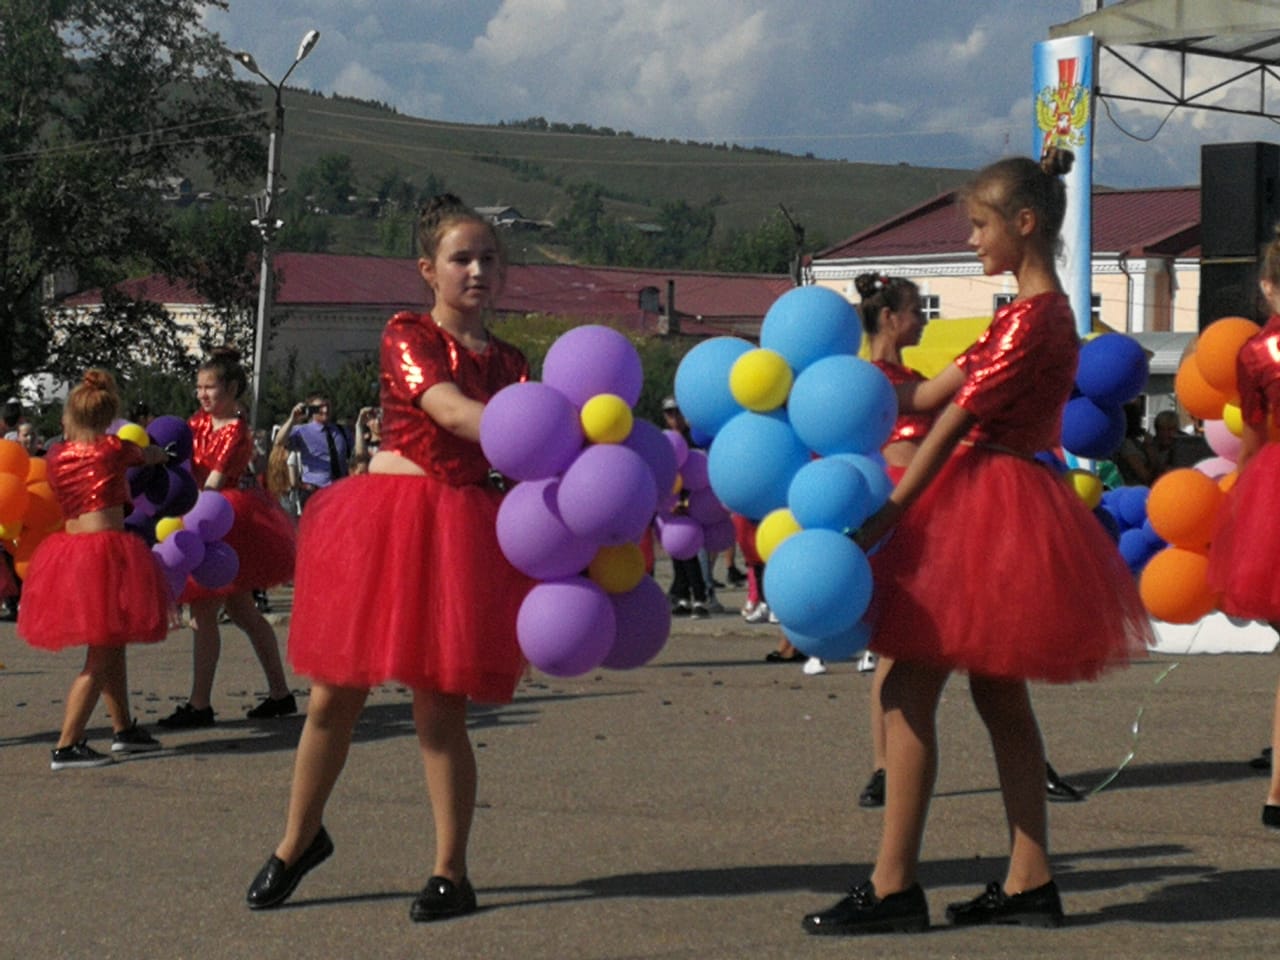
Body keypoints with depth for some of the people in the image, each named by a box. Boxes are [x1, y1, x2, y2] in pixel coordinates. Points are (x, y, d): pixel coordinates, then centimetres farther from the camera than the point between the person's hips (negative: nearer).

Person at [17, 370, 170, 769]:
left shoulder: (56, 456, 6)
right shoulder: (114, 449, -3)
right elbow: (153, 456, 15)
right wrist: (162, 452, 38)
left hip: (68, 551, 6)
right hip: (107, 549, -6)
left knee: (111, 647, 22)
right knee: (101, 658, -3)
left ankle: (124, 728, 35)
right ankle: (66, 747, -9)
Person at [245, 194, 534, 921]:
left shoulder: (510, 363, 11)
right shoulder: (408, 336, -1)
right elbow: (454, 412, -17)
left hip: (462, 530, 1)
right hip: (384, 517, -1)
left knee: (440, 708, -2)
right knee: (335, 696, 5)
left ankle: (452, 871, 10)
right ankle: (300, 839, 26)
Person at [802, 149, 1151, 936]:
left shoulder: (1032, 319, -16)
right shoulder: (1040, 313, 15)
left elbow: (954, 422, -20)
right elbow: (935, 393, 14)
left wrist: (884, 518, -21)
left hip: (989, 514, -10)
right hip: (1006, 512, 10)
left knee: (910, 690, -7)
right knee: (1000, 695, 11)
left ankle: (894, 886, -6)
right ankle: (1030, 883, 13)